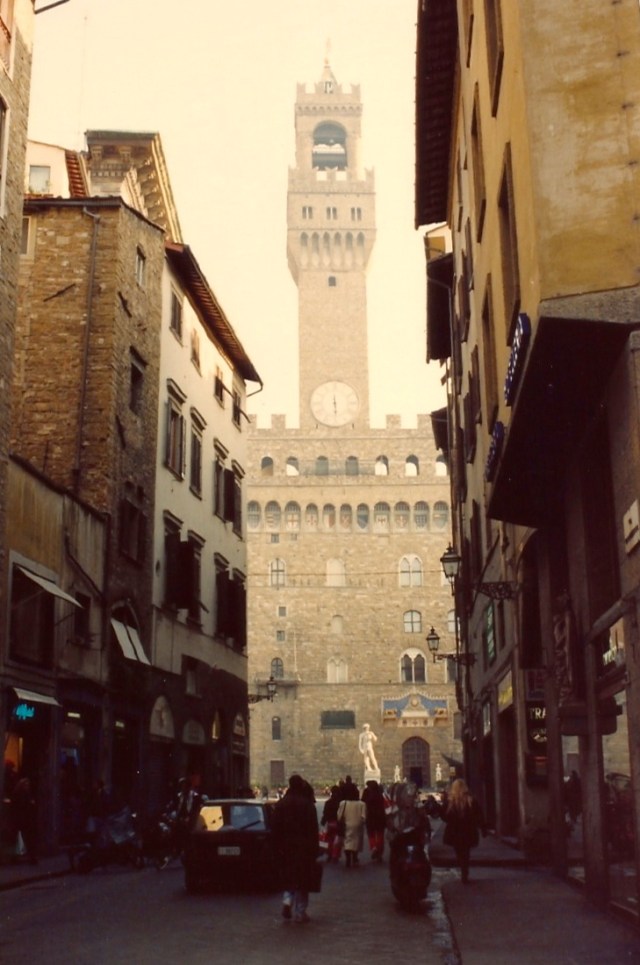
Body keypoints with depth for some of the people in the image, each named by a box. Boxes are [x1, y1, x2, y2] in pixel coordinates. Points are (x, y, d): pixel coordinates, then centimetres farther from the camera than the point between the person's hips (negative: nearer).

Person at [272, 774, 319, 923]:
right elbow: (313, 829, -10)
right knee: (303, 880, 6)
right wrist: (314, 849, -4)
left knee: (289, 877, 19)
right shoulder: (307, 805, -10)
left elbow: (275, 829, 3)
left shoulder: (280, 805, 1)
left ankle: (287, 900, -5)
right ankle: (300, 912, 4)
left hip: (286, 848, 3)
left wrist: (279, 846, 9)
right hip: (304, 848, -3)